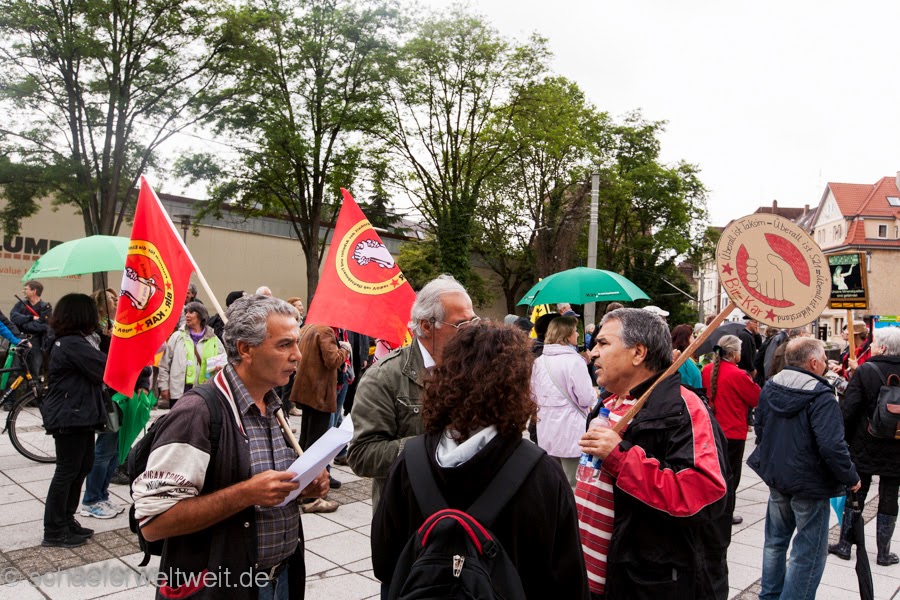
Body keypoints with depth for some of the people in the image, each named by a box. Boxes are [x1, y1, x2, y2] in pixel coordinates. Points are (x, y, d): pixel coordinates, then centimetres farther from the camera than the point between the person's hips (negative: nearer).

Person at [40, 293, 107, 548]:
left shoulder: (71, 342, 13)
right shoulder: (73, 344, -19)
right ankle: (54, 532, 11)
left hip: (78, 414, 10)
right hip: (69, 417, -10)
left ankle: (66, 521, 27)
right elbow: (107, 368, -20)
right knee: (67, 472, -1)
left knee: (83, 466, 16)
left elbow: (94, 370, 8)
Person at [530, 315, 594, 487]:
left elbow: (533, 395, 9)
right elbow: (586, 399, -15)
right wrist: (594, 395, 6)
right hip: (571, 433, -6)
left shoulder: (539, 362, 3)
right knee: (573, 487, 4)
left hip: (547, 433, 6)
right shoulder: (574, 360, -15)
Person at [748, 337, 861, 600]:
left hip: (776, 478, 7)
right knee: (809, 551, 7)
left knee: (776, 539, 22)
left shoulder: (770, 387, 0)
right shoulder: (821, 396, -23)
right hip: (810, 484, -7)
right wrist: (852, 478, -12)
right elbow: (832, 446, -28)